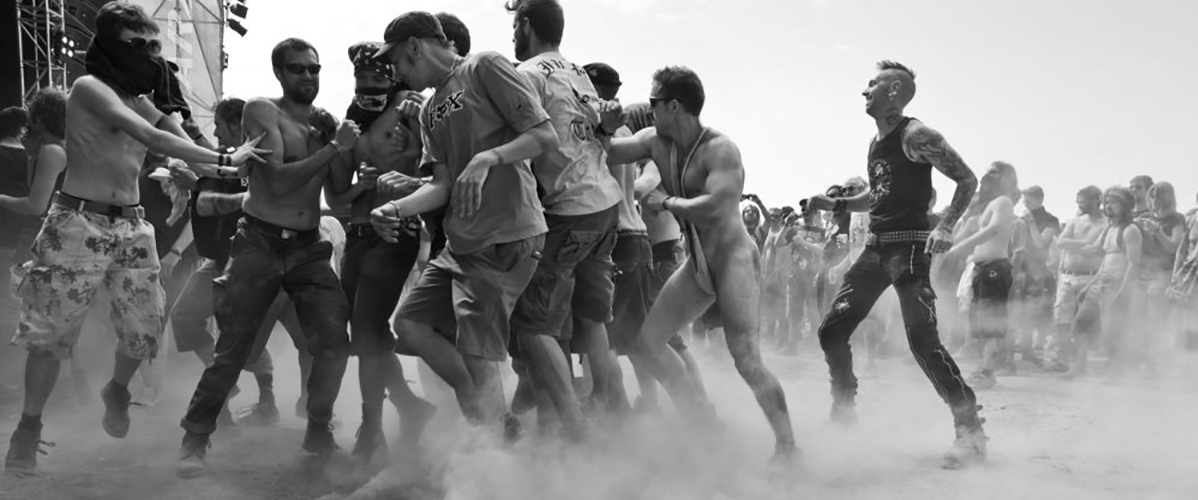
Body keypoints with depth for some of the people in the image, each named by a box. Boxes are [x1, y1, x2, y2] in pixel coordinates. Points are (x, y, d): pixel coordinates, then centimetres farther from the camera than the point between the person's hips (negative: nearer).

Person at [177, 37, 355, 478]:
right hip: (260, 243, -4)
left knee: (334, 343, -5)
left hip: (309, 248, 4)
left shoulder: (326, 122, 10)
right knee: (232, 349, -3)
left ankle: (319, 433, 14)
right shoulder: (263, 111, -6)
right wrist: (333, 148, -18)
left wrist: (346, 150, -1)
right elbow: (278, 182, -17)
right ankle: (195, 439, 11)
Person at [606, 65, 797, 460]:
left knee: (747, 361, -16)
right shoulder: (656, 142, 2)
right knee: (649, 339, 4)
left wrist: (665, 202, -20)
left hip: (734, 259, -8)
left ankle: (788, 447, -5)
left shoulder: (720, 149, -20)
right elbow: (606, 151, 0)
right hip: (697, 265, 8)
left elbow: (714, 205, -32)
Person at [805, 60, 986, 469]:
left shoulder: (915, 136, -10)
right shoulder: (877, 142, 15)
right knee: (831, 331, 7)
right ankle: (843, 411, 24)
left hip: (909, 246, -9)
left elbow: (967, 180, -12)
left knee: (923, 341, -16)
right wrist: (835, 204, 14)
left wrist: (945, 227, -23)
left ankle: (970, 431, -10)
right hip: (876, 246, 9)